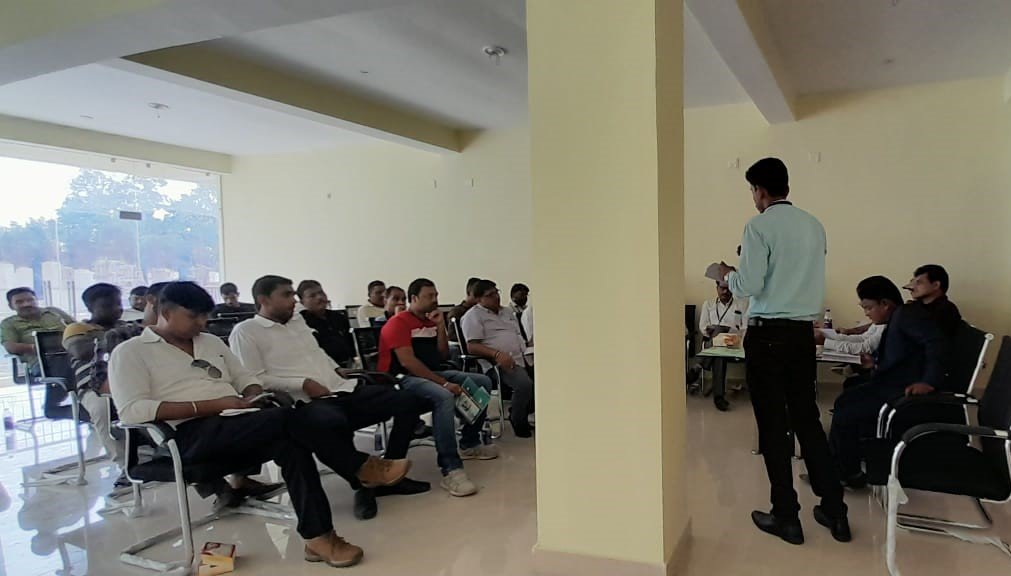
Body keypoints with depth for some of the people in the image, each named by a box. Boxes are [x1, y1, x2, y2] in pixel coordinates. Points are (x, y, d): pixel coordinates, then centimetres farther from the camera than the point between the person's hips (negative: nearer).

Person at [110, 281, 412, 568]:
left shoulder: (212, 342, 22)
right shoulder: (130, 352, 3)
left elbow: (246, 379, 24)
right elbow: (132, 411, -11)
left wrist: (254, 397, -4)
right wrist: (214, 405, -17)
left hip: (241, 426, 6)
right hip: (190, 436, -6)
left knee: (291, 444, -29)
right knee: (288, 418, -30)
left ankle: (319, 537, -29)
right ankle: (363, 467, -19)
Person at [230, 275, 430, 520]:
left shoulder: (298, 320, 22)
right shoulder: (245, 331, 0)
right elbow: (253, 379, -10)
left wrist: (338, 369, 13)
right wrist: (303, 384, -16)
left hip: (342, 389, 7)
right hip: (306, 402, -7)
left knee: (407, 401, -7)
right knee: (336, 423, -42)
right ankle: (362, 486, -16)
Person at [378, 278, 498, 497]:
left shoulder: (431, 321, 17)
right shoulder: (398, 323, -9)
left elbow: (442, 356, 13)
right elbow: (408, 362, -21)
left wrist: (441, 326, 1)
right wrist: (445, 383, -24)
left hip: (431, 373, 9)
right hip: (402, 379, -9)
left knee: (483, 382, 3)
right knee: (444, 396, -38)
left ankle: (469, 444, 12)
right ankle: (451, 470, -41)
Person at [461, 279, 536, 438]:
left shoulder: (508, 312, 25)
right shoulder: (474, 315, 1)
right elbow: (472, 346, -11)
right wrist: (497, 354, -24)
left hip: (524, 358, 8)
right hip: (500, 363, -8)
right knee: (525, 384, -32)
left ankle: (524, 414, 8)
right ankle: (518, 423, -6)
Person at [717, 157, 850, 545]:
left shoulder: (759, 226, -11)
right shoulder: (814, 225, 9)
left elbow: (749, 286, -16)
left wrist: (728, 276, 5)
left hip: (768, 335, -6)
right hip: (804, 332, 6)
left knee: (774, 426, 4)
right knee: (807, 419, 15)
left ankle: (786, 517, 13)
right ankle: (834, 511, 22)